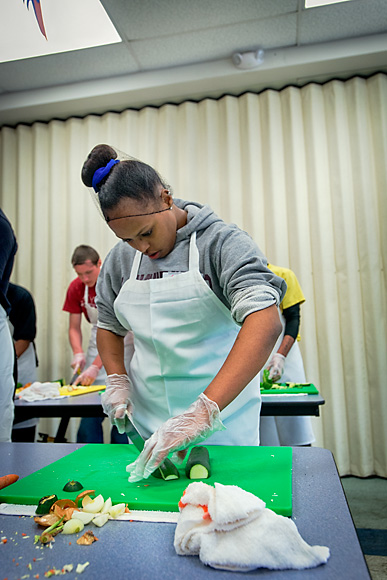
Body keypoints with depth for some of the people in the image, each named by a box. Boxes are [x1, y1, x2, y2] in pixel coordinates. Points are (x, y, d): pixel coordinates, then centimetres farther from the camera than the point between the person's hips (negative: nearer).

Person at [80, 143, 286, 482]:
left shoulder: (222, 242, -14)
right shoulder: (120, 258, 2)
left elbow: (266, 322, -28)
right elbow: (108, 325, 17)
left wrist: (204, 411, -37)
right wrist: (117, 379, -1)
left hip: (222, 415, -3)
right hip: (146, 414, 4)